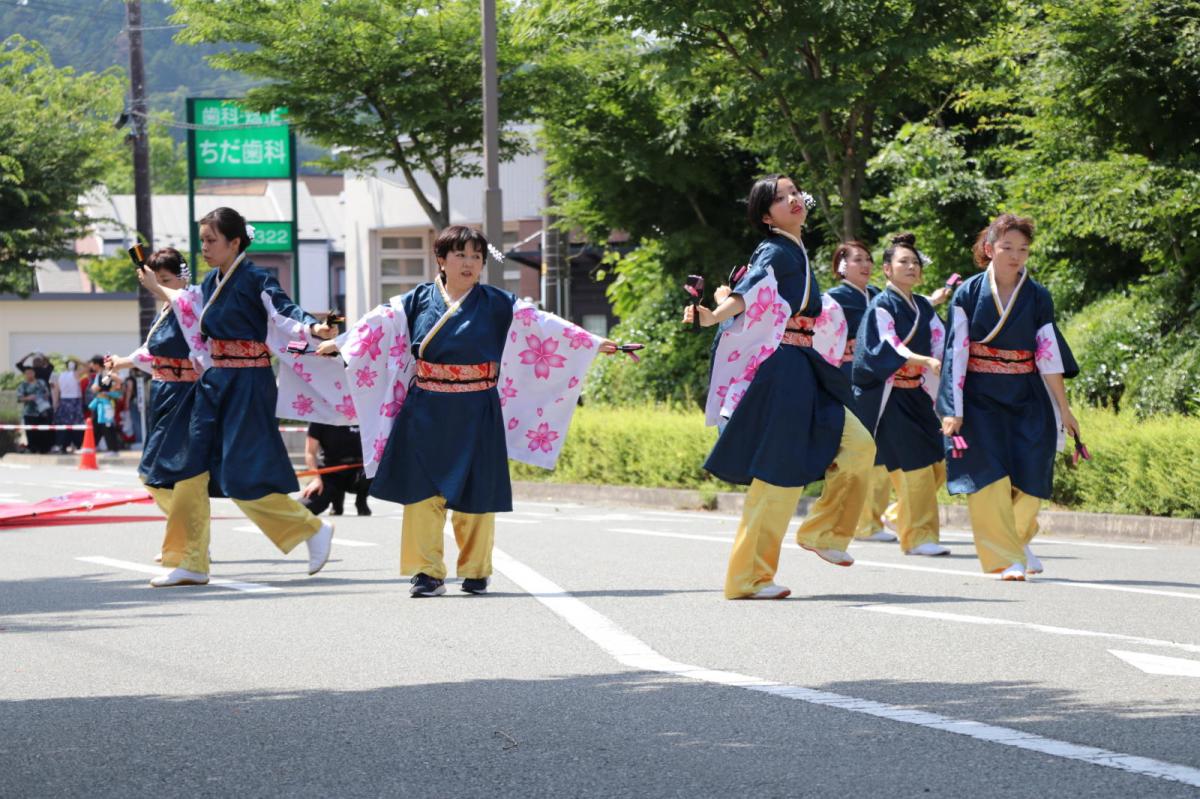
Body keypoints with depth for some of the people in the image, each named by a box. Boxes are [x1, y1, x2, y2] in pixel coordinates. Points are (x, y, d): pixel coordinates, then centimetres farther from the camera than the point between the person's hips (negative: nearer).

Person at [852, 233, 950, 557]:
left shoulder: (923, 307, 13)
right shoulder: (881, 307, -8)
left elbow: (941, 342, 8)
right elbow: (888, 347, -22)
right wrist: (927, 362, -35)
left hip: (917, 394, 7)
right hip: (889, 396, -7)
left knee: (935, 468, 5)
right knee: (914, 466, -11)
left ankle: (901, 517, 27)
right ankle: (918, 536, -5)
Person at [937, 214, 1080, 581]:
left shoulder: (1037, 297, 2)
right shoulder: (969, 293, -3)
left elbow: (1049, 355, 4)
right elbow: (956, 351, -5)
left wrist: (1063, 408, 4)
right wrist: (953, 409, -11)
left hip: (1027, 398, 2)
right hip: (980, 397, -2)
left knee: (1029, 478, -3)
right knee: (990, 475, -10)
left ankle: (1019, 539, 25)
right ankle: (1006, 558, -4)